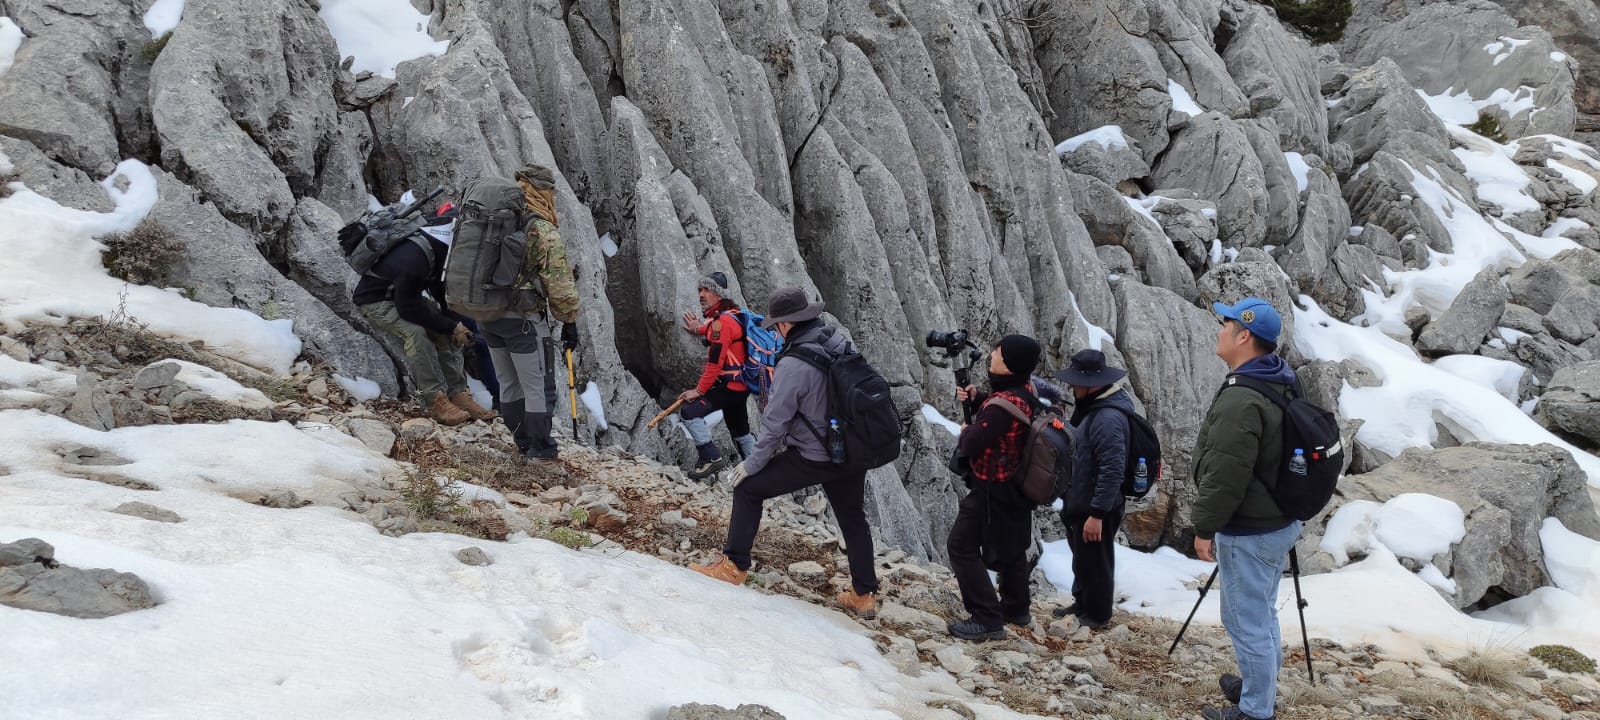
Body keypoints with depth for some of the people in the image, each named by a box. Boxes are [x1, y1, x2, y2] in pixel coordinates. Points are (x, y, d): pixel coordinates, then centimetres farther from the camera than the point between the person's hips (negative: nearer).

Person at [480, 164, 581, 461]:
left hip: (488, 315, 7)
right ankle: (540, 449, 12)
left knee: (508, 384, 17)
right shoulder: (544, 231, -16)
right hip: (525, 320, -7)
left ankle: (524, 443, 28)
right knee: (538, 387, 5)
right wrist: (569, 321, -3)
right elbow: (560, 285, -15)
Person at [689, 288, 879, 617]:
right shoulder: (840, 343, -6)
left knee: (747, 489, 9)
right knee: (853, 518, 23)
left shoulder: (793, 365, -23)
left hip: (812, 459, -6)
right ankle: (864, 595, 30)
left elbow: (775, 424, -17)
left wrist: (753, 464, -4)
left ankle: (734, 566, 14)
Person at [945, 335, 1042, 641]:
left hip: (992, 489, -9)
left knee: (962, 547, -3)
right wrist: (977, 397, 2)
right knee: (1011, 546, 23)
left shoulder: (1003, 404, -30)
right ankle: (1016, 608, 38)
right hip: (1016, 486, 9)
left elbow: (972, 446, -26)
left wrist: (965, 433, -3)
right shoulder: (1026, 392, -2)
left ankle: (987, 620, -5)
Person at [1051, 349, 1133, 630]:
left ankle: (1097, 615, 22)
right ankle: (1082, 604, 39)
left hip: (1095, 508, -10)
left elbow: (1113, 470, -29)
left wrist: (1098, 513, -27)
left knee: (1093, 563, 7)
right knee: (1081, 559, 23)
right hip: (1081, 502, 10)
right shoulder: (1092, 405, 6)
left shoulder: (1108, 418, -27)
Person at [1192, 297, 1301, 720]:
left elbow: (1225, 476, -27)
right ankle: (1261, 686, 38)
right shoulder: (1279, 387, 7)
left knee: (1246, 620, 0)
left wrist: (1205, 527, -16)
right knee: (1262, 613, 23)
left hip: (1248, 531, -10)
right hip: (1278, 521, 10)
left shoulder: (1241, 400, -26)